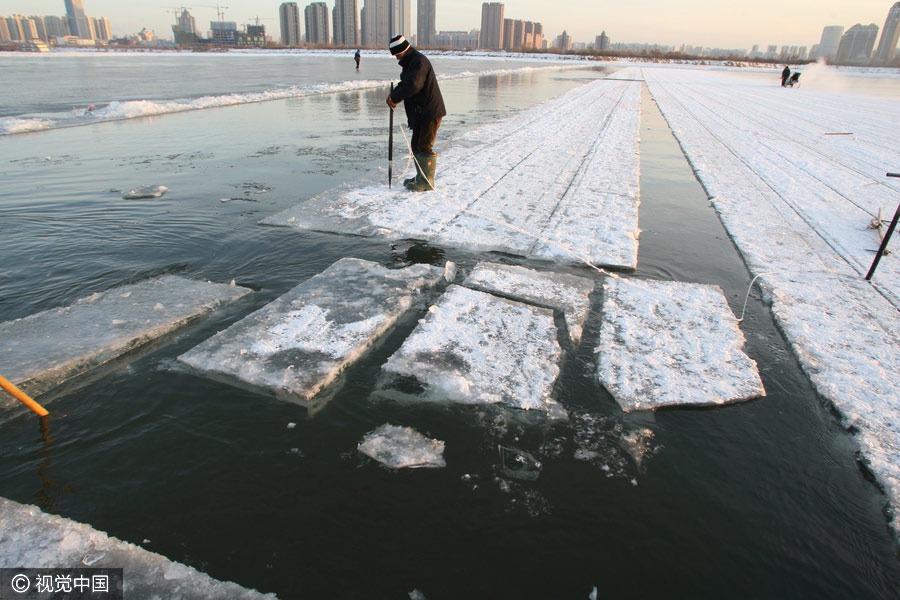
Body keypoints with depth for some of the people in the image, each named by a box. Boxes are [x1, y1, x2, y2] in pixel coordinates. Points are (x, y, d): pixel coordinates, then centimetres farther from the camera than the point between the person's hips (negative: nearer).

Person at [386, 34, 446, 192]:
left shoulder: (419, 62, -17)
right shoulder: (409, 62, 16)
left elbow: (413, 86, -29)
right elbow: (404, 84, 21)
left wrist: (395, 98, -19)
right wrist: (393, 94, 1)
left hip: (430, 112, -11)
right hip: (419, 112, 11)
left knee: (425, 146, -9)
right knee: (416, 145, 15)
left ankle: (427, 182, -2)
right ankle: (421, 177, 25)